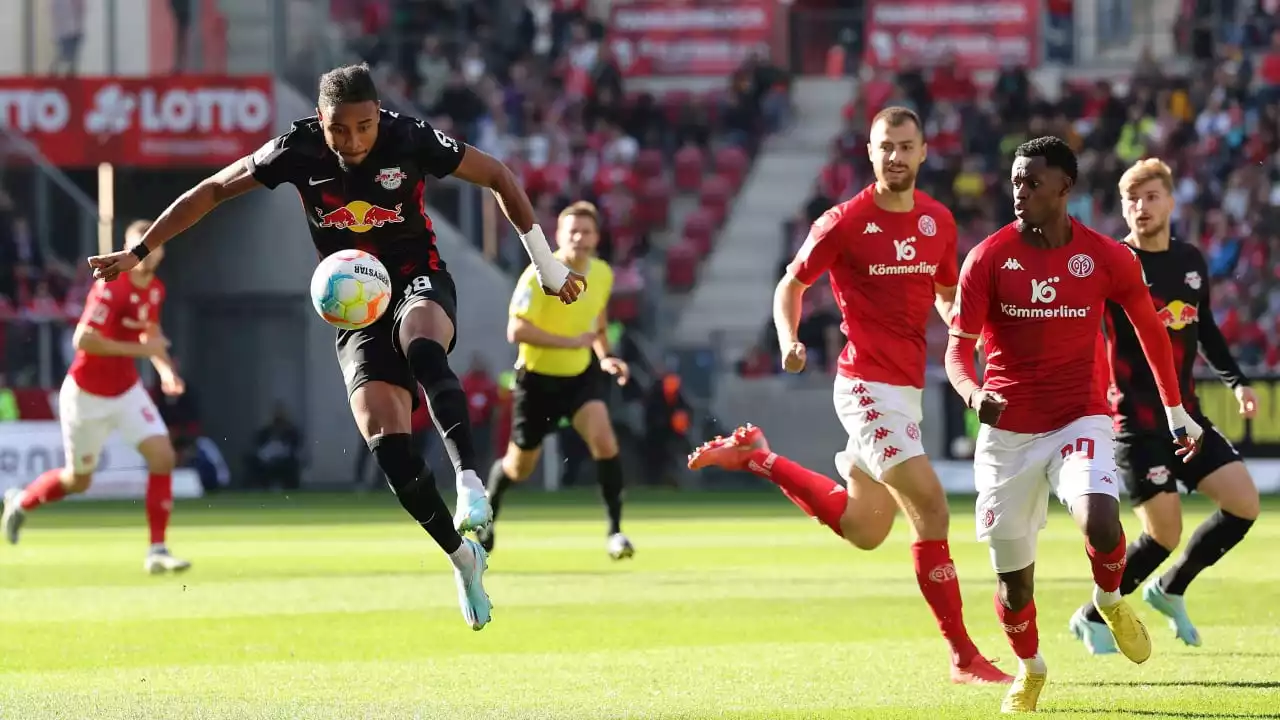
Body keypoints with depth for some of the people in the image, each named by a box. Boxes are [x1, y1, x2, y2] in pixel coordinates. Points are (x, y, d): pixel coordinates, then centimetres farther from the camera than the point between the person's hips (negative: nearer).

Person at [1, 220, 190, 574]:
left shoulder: (155, 290, 1)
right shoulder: (111, 288, -24)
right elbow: (83, 340, -33)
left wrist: (165, 369, 1)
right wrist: (140, 349, -30)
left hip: (127, 391, 6)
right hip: (87, 395, -6)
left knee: (163, 457, -12)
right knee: (79, 480, 9)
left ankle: (157, 551, -6)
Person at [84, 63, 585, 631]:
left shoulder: (410, 141, -14)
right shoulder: (297, 151, -10)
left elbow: (498, 178, -1)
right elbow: (211, 192, 2)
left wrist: (545, 264, 2)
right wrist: (139, 253, 1)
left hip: (419, 282, -2)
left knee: (421, 346, -40)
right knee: (385, 440, -16)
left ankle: (469, 480, -48)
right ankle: (462, 556, -2)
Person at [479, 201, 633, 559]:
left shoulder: (603, 274, -4)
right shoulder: (539, 275, -23)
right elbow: (516, 330, -30)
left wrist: (604, 357, 2)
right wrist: (572, 342, -33)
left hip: (581, 373, 3)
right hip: (538, 377, -3)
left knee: (604, 439, -22)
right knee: (520, 466, 11)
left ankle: (615, 530, -15)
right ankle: (487, 509, 44)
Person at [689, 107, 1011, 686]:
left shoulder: (938, 221, 7)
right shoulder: (845, 223, -9)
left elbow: (947, 295, 22)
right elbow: (792, 285, 2)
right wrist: (789, 341, -15)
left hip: (906, 387, 8)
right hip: (869, 386, -8)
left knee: (863, 530, 16)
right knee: (931, 511, -14)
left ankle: (758, 458, 31)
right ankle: (963, 656, -8)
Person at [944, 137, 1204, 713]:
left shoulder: (1107, 258, -3)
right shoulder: (988, 258, -6)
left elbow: (1150, 329, 12)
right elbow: (958, 347, -8)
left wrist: (1175, 412, 17)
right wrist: (974, 394, -30)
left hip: (1080, 421, -1)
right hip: (1008, 432, 1)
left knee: (1101, 525, -28)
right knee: (1012, 574, 4)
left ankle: (1109, 599, 7)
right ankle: (1029, 669, 33)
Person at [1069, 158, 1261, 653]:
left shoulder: (1191, 261, 10)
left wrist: (1237, 381, 15)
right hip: (1135, 421, -6)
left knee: (1244, 505, -1)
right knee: (1164, 534, -10)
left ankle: (1168, 590, 19)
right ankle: (1093, 618, 10)